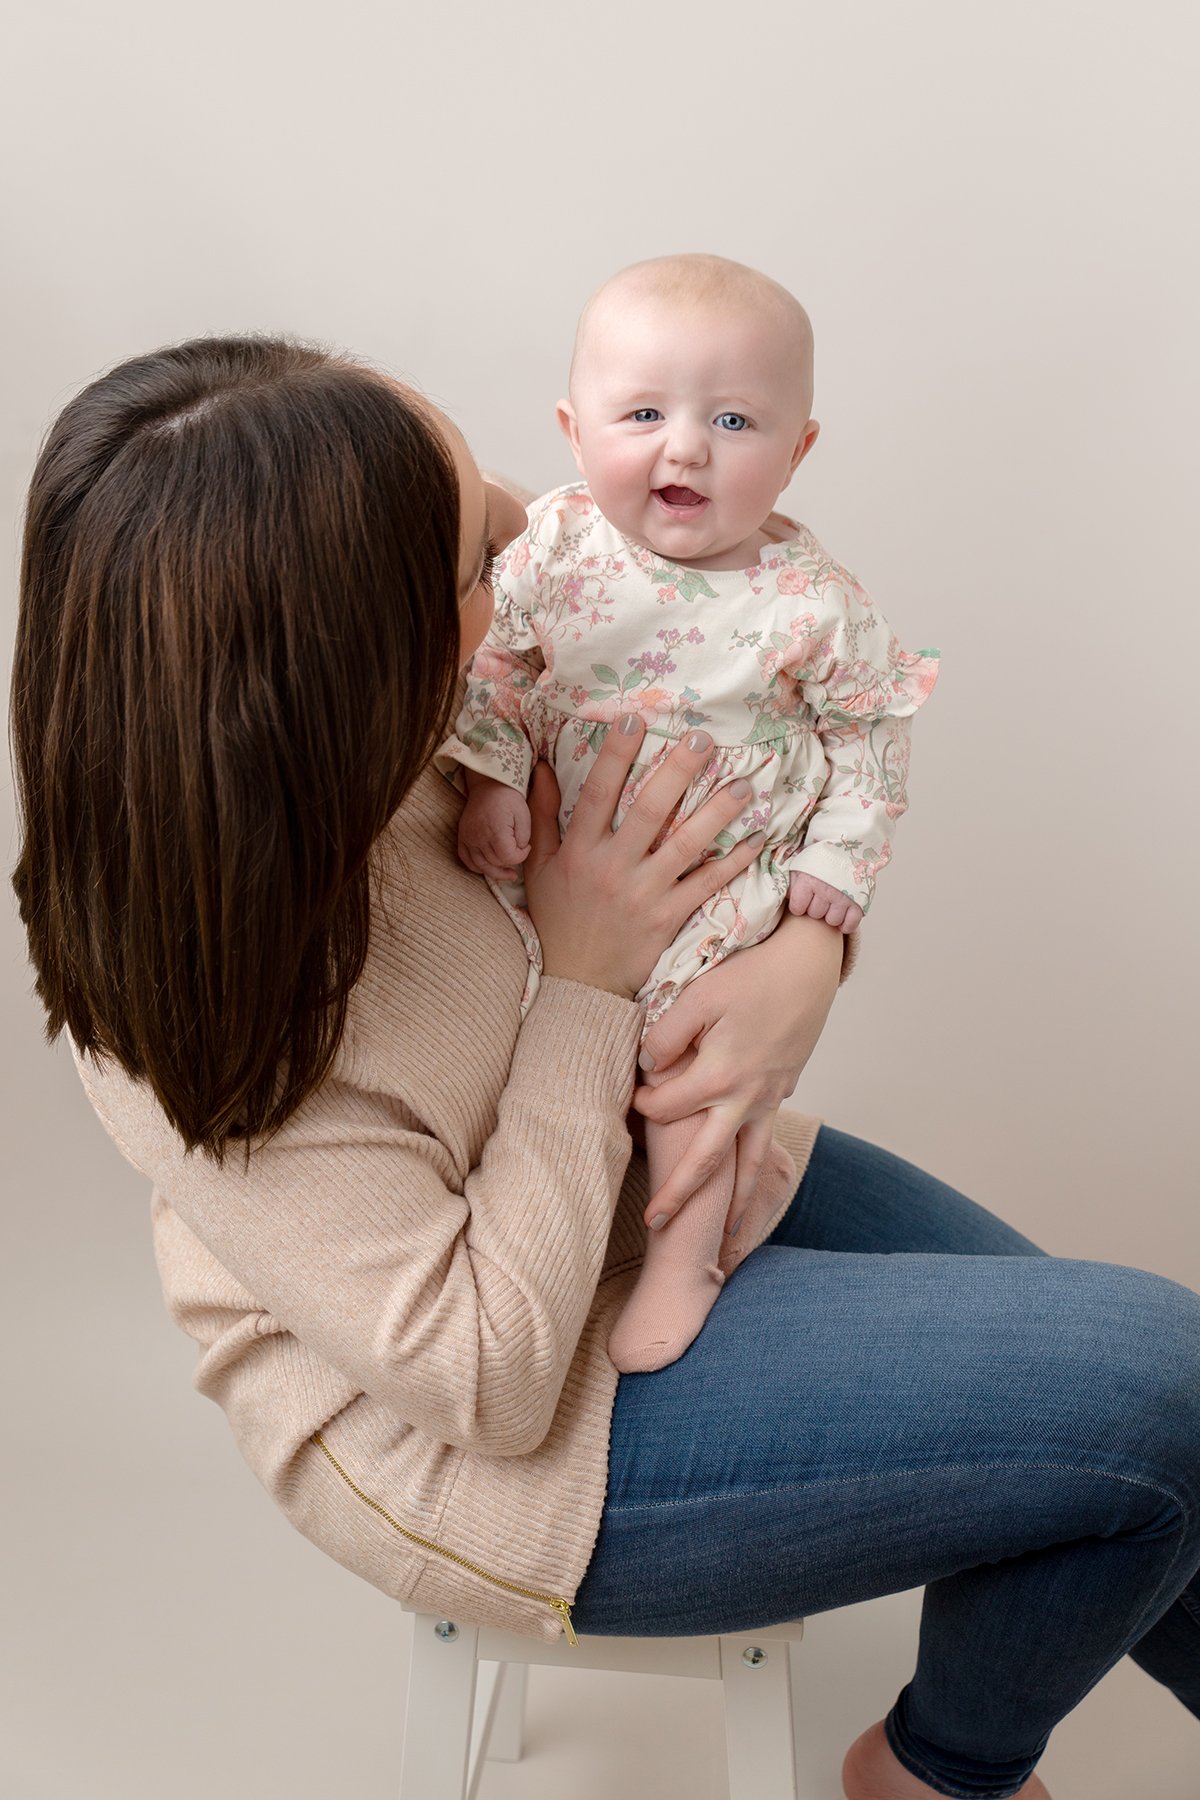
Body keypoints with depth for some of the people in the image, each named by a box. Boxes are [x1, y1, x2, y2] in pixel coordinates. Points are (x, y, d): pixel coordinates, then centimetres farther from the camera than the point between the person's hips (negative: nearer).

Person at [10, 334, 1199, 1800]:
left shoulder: (391, 711, -14)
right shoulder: (206, 1016, -32)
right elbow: (487, 1373, -26)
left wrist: (807, 953, -19)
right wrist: (584, 987, -25)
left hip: (668, 1165, 7)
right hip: (496, 1448, -7)